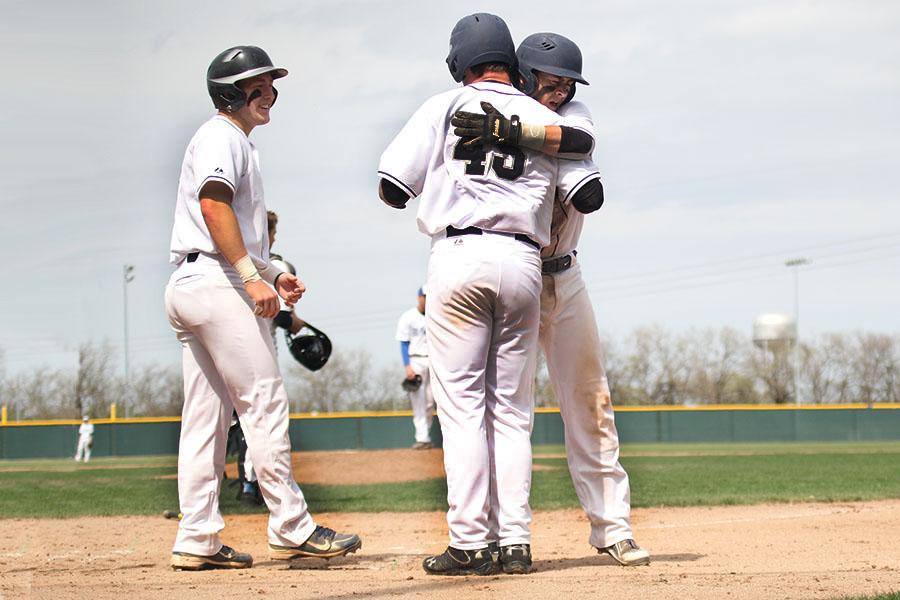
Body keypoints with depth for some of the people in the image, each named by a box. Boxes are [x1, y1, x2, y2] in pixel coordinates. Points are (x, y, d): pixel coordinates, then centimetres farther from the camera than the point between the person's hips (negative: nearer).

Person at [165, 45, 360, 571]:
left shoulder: (236, 143, 26)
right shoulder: (221, 137, -5)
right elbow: (213, 205, -20)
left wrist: (274, 276, 15)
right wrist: (252, 276, -26)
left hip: (190, 289, 11)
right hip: (218, 284, -11)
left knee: (206, 417, 6)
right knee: (265, 403, -10)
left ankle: (198, 541, 3)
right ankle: (292, 529, -10)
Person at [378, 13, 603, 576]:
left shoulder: (443, 108, 5)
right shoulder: (546, 119, 12)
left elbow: (392, 189, 1)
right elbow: (587, 196, 5)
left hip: (459, 254, -2)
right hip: (523, 262, 3)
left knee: (462, 404, -1)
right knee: (512, 409, 9)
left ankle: (469, 543, -6)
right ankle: (515, 542, 5)